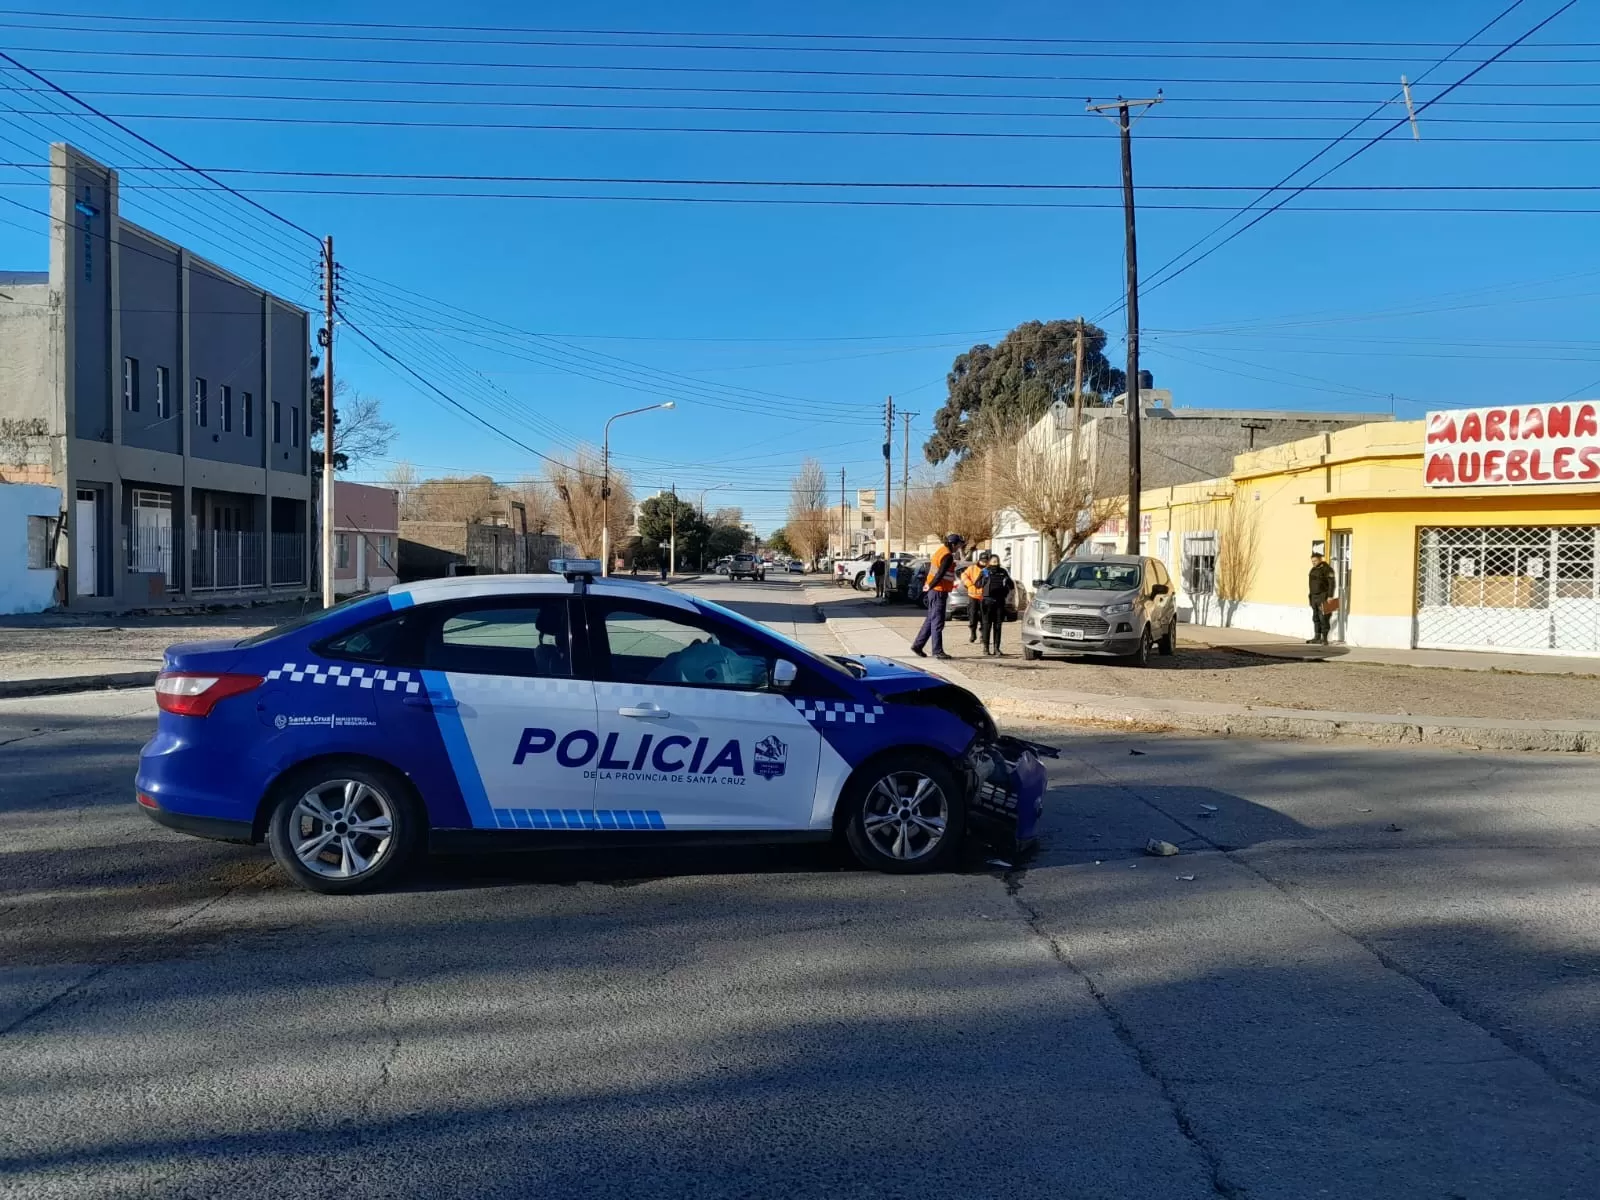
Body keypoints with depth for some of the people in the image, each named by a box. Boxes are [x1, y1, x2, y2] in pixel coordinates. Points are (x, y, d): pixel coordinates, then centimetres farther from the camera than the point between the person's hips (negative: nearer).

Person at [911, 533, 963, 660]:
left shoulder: (941, 549, 13)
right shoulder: (948, 556, -17)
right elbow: (940, 574, -23)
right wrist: (929, 587, -14)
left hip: (933, 591, 10)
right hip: (939, 591, -10)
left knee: (931, 620, 15)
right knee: (937, 622, -4)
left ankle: (917, 645, 17)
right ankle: (938, 651, 0)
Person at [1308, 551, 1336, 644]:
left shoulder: (1326, 569, -11)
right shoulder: (1313, 570, 15)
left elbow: (1331, 583, -16)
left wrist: (1330, 596, -22)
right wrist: (1311, 596, 17)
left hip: (1323, 597, -8)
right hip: (1315, 597, 8)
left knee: (1323, 618, -10)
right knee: (1315, 618, 9)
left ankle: (1324, 639, -9)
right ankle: (1317, 638, 13)